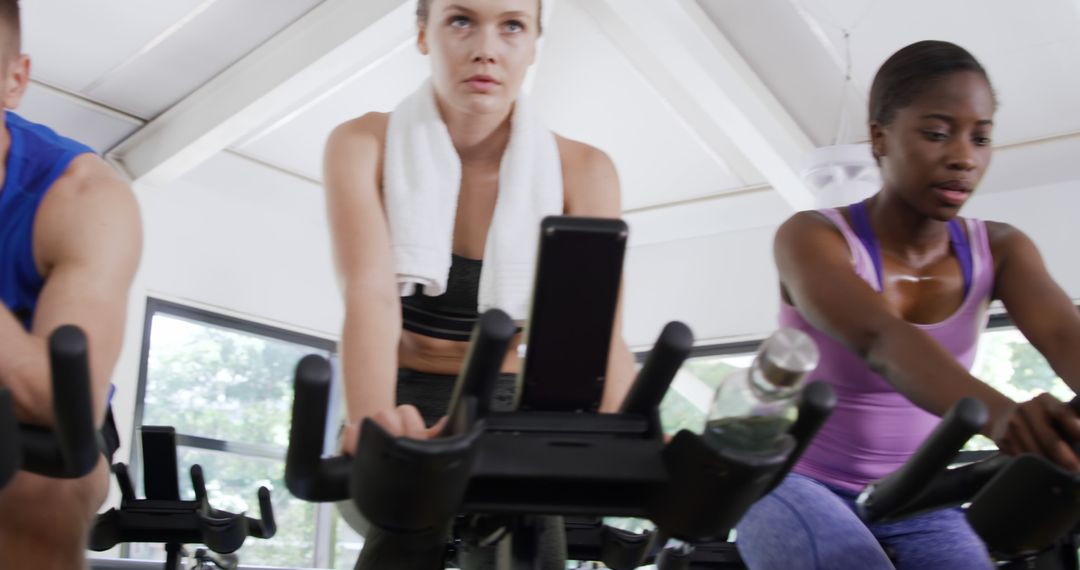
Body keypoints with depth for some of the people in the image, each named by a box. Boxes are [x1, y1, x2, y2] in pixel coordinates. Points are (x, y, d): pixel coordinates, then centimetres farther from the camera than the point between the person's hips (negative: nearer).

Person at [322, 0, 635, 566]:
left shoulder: (582, 172, -8)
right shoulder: (364, 146, -11)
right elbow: (370, 295, -26)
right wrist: (374, 421, -47)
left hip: (514, 411, 2)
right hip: (406, 401, -1)